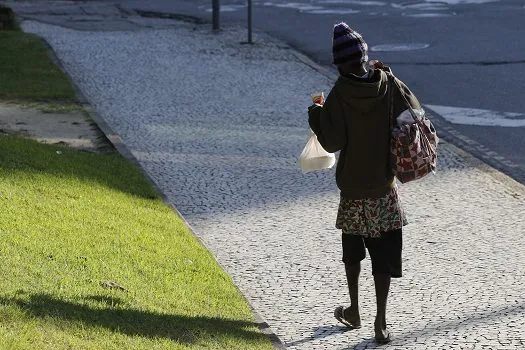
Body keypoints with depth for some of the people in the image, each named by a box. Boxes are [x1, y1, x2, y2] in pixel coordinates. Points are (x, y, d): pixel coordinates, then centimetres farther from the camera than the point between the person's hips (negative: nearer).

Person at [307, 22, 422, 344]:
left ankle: (354, 312, 30)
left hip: (353, 187, 0)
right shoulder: (390, 86, -9)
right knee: (385, 254, 2)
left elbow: (332, 141, -16)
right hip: (385, 187, 1)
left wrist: (316, 114, 1)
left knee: (353, 251, 20)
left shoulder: (340, 94, -14)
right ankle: (381, 322, -3)